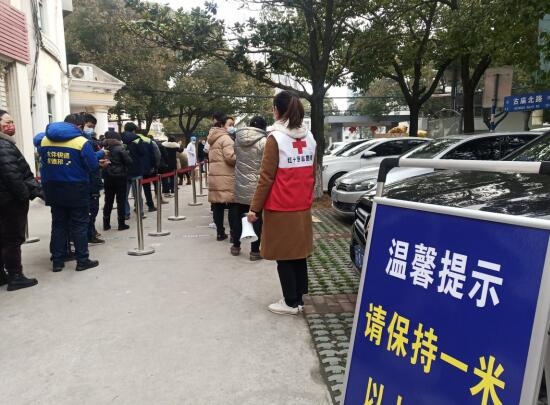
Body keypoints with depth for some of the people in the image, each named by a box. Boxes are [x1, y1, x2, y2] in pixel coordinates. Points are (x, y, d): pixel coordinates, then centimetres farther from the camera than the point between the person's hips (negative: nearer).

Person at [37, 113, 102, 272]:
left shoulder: (44, 140, 3)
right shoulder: (82, 142, -14)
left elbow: (43, 161, 13)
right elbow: (93, 166, -11)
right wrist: (99, 155, 6)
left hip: (53, 189, 5)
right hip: (76, 189, -5)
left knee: (58, 224, 13)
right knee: (79, 224, 5)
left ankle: (57, 260, 18)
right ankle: (82, 260, 9)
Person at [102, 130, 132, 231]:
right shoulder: (120, 149, -11)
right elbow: (129, 161, -13)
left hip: (107, 177, 4)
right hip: (120, 176, -4)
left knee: (108, 201, 12)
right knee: (121, 201, 3)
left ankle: (106, 224, 15)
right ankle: (121, 224, 4)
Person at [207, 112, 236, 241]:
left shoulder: (213, 138, 18)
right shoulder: (225, 138, -9)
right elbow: (231, 157, -19)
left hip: (214, 175, 8)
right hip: (225, 177, -8)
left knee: (217, 206, 7)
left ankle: (220, 233, 12)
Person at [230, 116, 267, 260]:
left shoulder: (237, 140, 2)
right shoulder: (263, 142, -13)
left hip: (239, 185, 5)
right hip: (255, 186, -5)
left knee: (237, 217, 16)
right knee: (256, 219, 4)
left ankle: (236, 246, 26)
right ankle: (255, 251, 8)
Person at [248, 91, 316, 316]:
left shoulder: (276, 138, -13)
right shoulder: (309, 138, 7)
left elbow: (266, 177, -14)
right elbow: (312, 174, 12)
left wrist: (254, 208, -8)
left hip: (281, 209, -6)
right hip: (302, 208, 7)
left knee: (284, 257, 5)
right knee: (299, 254, 14)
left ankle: (291, 303, 13)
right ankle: (298, 298, 24)